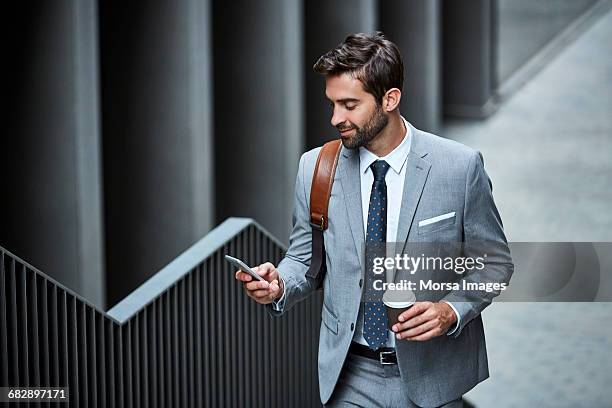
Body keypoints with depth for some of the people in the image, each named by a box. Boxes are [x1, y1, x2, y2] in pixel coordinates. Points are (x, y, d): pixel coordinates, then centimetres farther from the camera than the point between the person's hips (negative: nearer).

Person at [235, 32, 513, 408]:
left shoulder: (460, 166, -10)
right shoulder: (315, 168, -3)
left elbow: (495, 260, -1)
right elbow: (306, 259, 7)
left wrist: (452, 310, -18)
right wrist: (279, 285, -14)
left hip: (431, 376, -2)